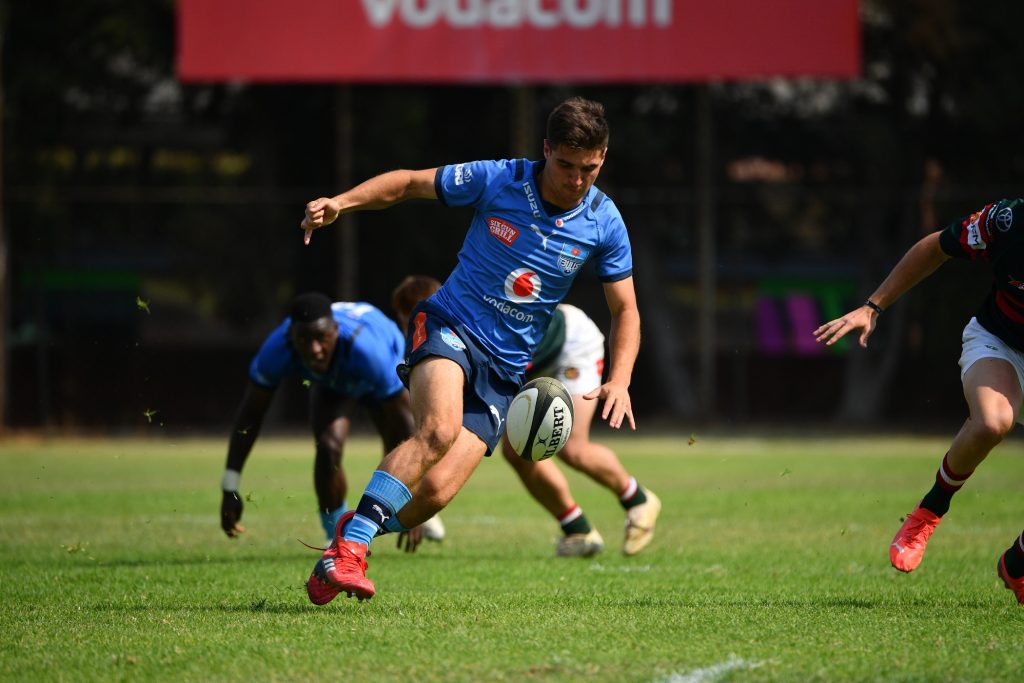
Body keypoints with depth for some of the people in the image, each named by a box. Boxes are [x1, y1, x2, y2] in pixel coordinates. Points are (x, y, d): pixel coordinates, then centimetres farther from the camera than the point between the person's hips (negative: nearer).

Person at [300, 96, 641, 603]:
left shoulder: (604, 224, -2)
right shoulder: (497, 181, -8)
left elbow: (625, 310, 9)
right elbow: (408, 183, 2)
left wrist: (619, 380, -8)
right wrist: (341, 202, -14)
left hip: (505, 367, 3)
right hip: (449, 327, -3)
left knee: (434, 493, -14)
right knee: (440, 428, -35)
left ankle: (355, 530, 16)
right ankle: (348, 547, -32)